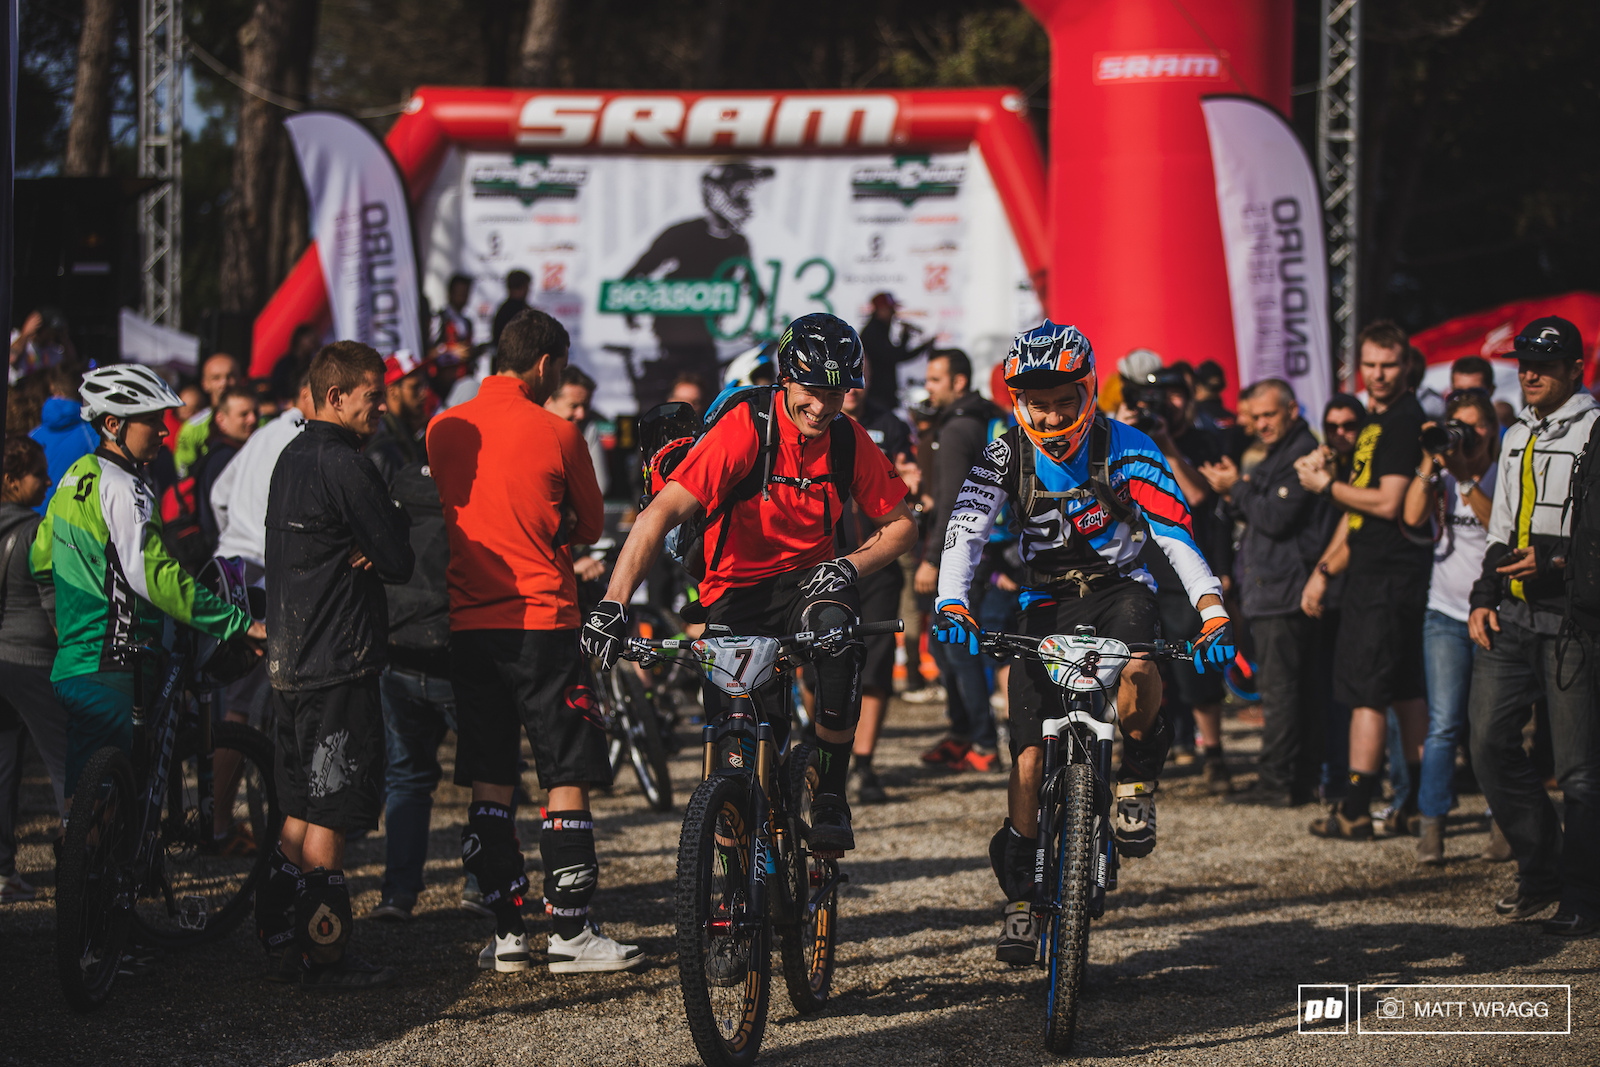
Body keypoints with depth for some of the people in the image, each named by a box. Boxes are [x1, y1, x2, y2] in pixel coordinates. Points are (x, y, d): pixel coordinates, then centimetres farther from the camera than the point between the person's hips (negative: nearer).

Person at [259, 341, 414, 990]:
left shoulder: (292, 458, 15)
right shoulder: (345, 466, -16)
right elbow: (400, 562, -13)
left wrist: (362, 552, -1)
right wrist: (376, 551, 7)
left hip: (291, 660, 10)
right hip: (340, 665, -10)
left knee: (302, 808, 16)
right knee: (330, 814, -4)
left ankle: (284, 944, 20)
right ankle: (327, 957, 0)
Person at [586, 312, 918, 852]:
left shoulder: (849, 442, -6)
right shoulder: (746, 428, -20)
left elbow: (900, 524, 6)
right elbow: (662, 512, -28)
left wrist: (850, 566, -16)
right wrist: (612, 605, -39)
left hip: (807, 580, 2)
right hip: (736, 590, -2)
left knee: (835, 624, -35)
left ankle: (830, 797, -22)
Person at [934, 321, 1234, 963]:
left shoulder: (1125, 448, -14)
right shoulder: (1008, 455, -8)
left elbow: (1176, 533, -22)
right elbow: (966, 530, -18)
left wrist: (1214, 614, -36)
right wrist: (951, 606, -36)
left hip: (1117, 588, -2)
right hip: (1047, 606, 2)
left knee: (1137, 665, -38)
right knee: (1031, 752, -9)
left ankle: (1138, 778, -10)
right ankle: (1021, 894, 5)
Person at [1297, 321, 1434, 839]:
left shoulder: (1404, 421, -14)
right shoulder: (1375, 422, 18)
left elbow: (1388, 504, -20)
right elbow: (1359, 507, 21)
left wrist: (1326, 485, -8)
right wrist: (1324, 568, 16)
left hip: (1388, 578, -10)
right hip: (1376, 571, 10)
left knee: (1366, 691, -8)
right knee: (1406, 690, 11)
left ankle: (1355, 811, -6)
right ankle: (1417, 805, 15)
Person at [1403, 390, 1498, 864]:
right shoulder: (1440, 475, 7)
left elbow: (1500, 523, -17)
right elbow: (1413, 516, -8)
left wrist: (1465, 477, -23)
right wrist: (1430, 464, -15)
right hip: (1447, 612, 1)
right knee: (1444, 724, -8)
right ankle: (1431, 826, -7)